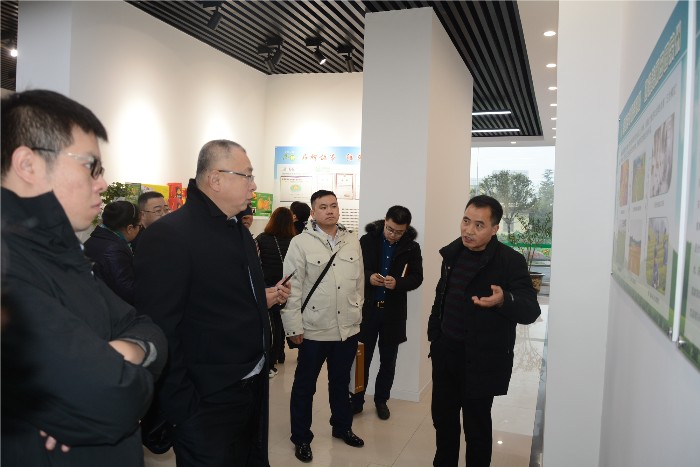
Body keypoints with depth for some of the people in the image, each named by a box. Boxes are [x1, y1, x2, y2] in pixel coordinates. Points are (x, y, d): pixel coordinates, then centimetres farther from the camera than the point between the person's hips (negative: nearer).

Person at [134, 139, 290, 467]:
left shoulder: (240, 231, 10)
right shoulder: (168, 235, -19)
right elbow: (159, 329, -21)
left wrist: (263, 299, 6)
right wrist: (182, 407, -19)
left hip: (254, 388, 9)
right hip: (207, 402, -8)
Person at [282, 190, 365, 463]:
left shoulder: (352, 241, 3)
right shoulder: (301, 243, -9)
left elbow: (359, 281, 9)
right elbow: (292, 287, -10)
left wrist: (357, 312, 11)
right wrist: (293, 327, -11)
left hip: (348, 328, 4)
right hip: (314, 329, -3)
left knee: (341, 382, 21)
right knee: (305, 386, 12)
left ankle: (342, 427, 41)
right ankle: (301, 438, 29)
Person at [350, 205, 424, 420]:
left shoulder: (412, 247, -4)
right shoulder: (367, 240, -5)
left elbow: (417, 278, -3)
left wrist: (398, 282, -23)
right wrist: (369, 277, -22)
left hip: (393, 312, 1)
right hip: (366, 308, -1)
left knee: (388, 360, 14)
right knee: (361, 357, 8)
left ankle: (381, 400, 31)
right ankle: (356, 401, 22)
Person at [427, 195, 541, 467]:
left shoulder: (510, 261, -17)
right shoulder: (453, 253, 2)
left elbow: (530, 310, -24)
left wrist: (503, 300, -44)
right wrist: (434, 333, 13)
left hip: (481, 360, -6)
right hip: (445, 352, 6)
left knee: (476, 426, 8)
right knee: (442, 416, 19)